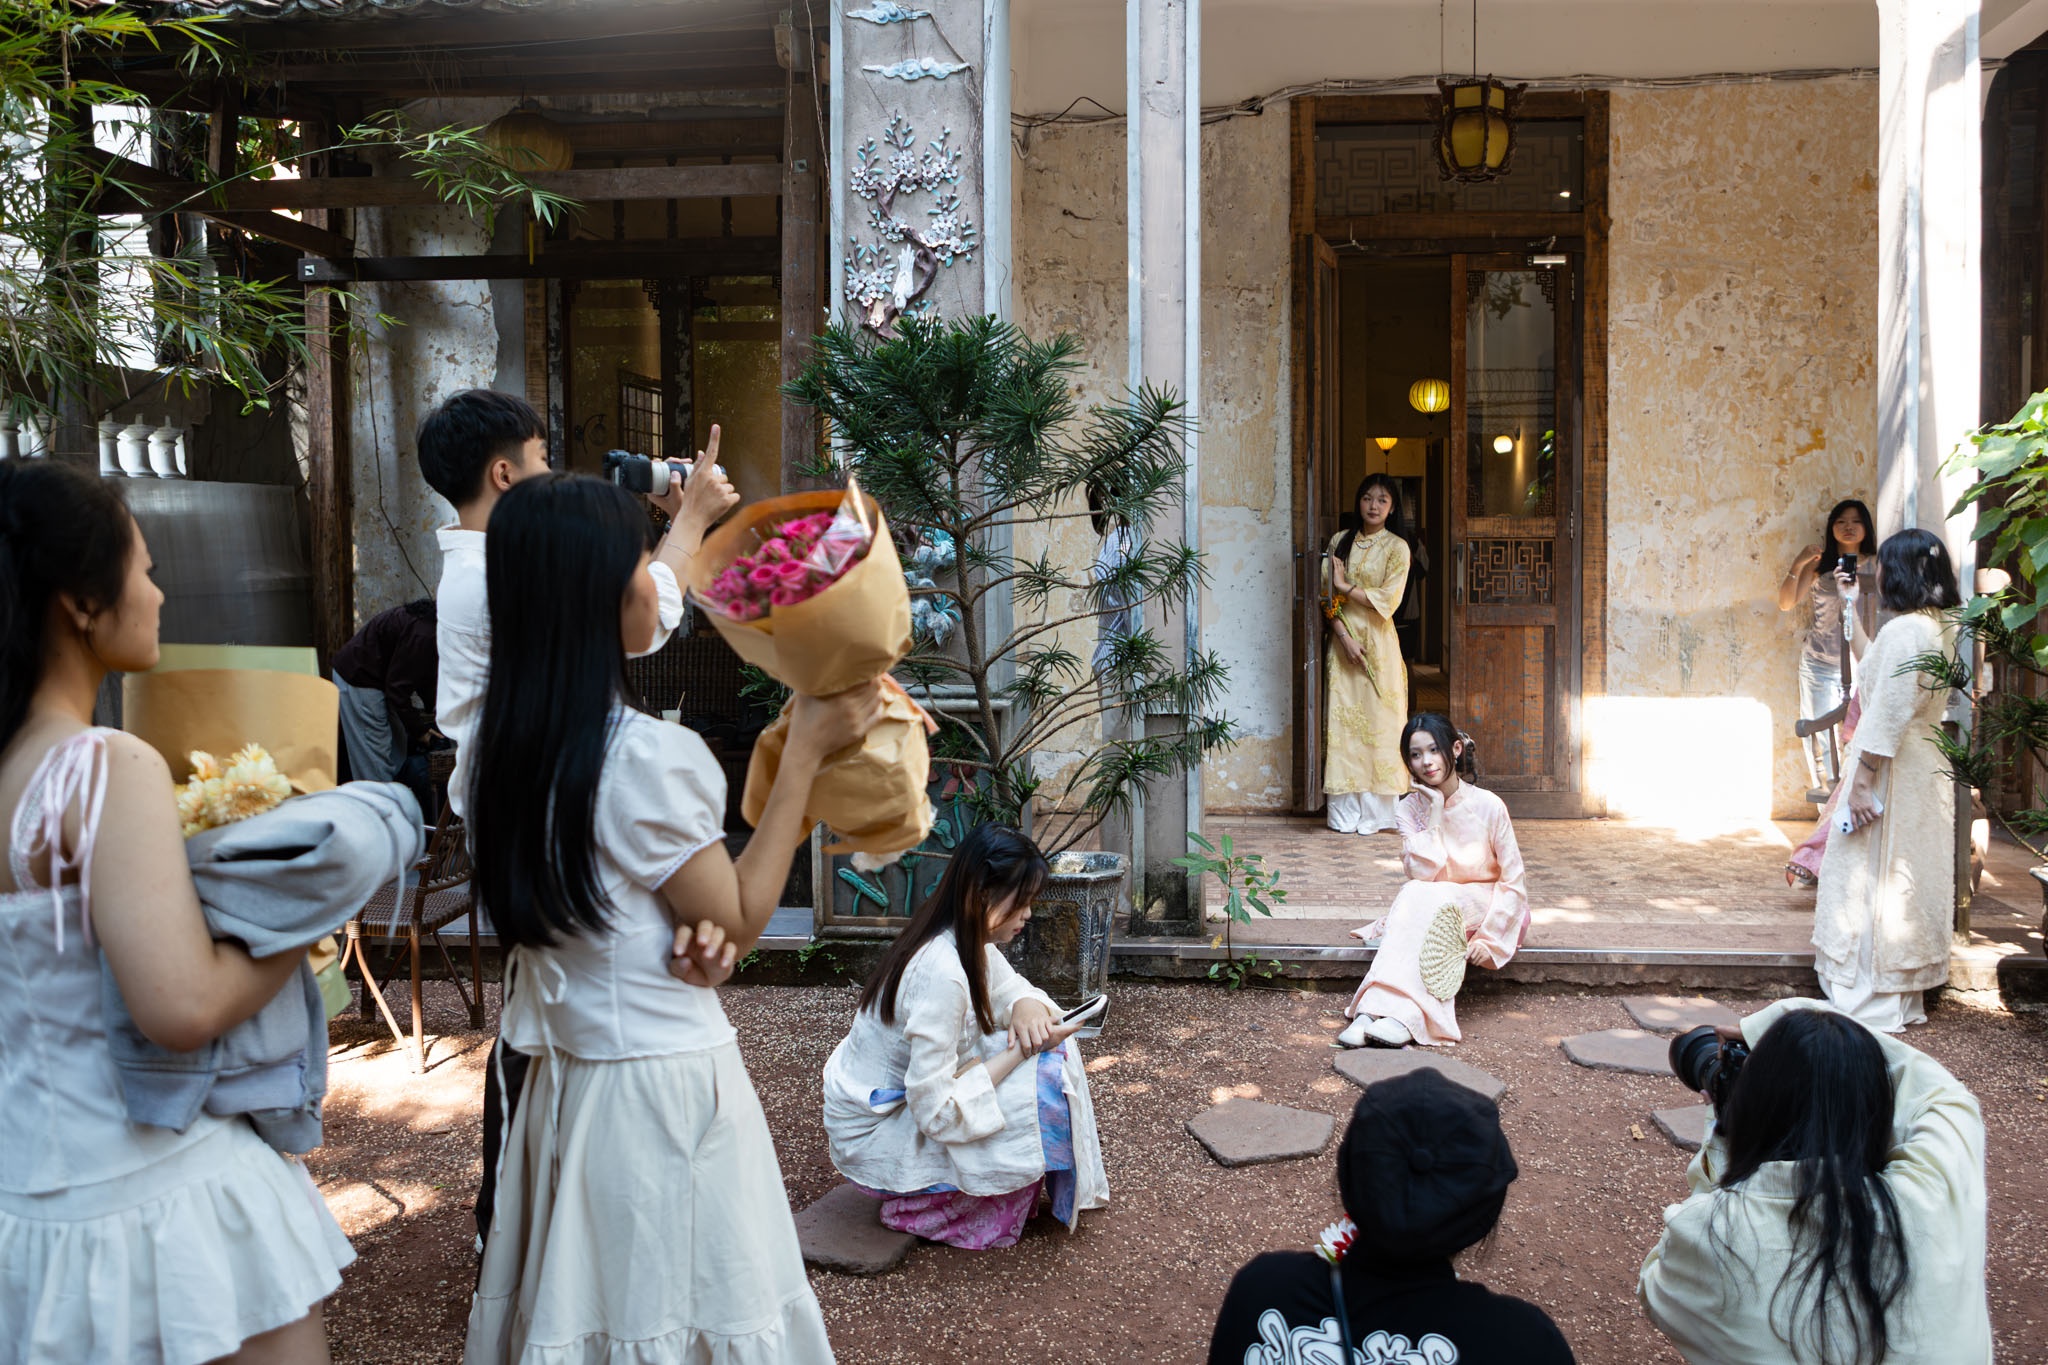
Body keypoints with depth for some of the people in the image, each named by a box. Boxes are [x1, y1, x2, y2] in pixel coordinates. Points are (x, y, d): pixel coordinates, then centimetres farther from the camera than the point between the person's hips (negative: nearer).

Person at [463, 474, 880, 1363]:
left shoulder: (507, 747, 2)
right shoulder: (650, 757, -22)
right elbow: (739, 920, -10)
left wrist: (690, 931, -7)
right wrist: (805, 752, -9)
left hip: (562, 1080, 8)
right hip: (663, 1082, -8)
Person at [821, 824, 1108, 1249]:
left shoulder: (969, 940, -5)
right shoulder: (940, 973, -32)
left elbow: (1011, 988, 10)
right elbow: (936, 1113, -30)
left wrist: (1026, 1008, -14)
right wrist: (1020, 1052, -24)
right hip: (873, 1136, -9)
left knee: (1048, 1049, 2)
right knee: (1045, 1086, -19)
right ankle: (922, 1209, -3)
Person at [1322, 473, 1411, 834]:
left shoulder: (1396, 547, 0)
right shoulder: (1340, 542, 9)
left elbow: (1388, 600, -10)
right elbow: (1327, 596, 2)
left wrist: (1345, 586, -9)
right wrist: (1344, 636, -10)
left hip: (1378, 643, -2)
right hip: (1343, 639, 2)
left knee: (1378, 720, -3)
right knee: (1343, 719, 0)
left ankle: (1376, 811, 3)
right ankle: (1345, 812, 4)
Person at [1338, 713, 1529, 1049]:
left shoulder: (1488, 805, -13)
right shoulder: (1412, 807, -4)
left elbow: (1513, 880, -10)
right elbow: (1420, 874, -15)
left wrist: (1488, 938, -18)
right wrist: (1434, 816, -19)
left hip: (1483, 908, -3)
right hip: (1432, 906, 3)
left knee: (1425, 898, -32)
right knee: (1414, 894, -31)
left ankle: (1402, 1014, -44)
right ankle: (1375, 1008, -43)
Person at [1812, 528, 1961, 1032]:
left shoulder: (1903, 631, -18)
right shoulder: (1941, 630, 9)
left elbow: (1890, 713, -22)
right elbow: (1927, 705, 14)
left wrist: (1862, 779, -20)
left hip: (1891, 770, -9)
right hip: (1926, 768, 9)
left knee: (1870, 878, -2)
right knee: (1908, 879, 14)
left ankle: (1871, 1002, 3)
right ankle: (1904, 997, 22)